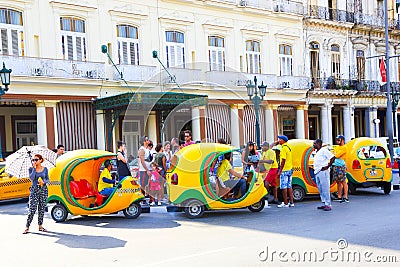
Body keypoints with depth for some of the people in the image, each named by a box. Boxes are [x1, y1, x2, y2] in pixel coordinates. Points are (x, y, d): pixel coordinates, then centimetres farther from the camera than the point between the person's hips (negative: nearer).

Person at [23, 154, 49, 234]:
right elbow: (31, 178, -15)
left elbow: (47, 179, 8)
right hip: (34, 189, -2)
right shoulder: (31, 169, 0)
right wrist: (34, 168, -13)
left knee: (42, 208, 5)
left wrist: (44, 182, -12)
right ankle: (27, 227, -2)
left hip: (43, 189, 2)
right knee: (32, 209, -7)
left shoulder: (45, 169, 4)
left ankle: (40, 226, 16)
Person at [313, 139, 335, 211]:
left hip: (323, 172, -10)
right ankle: (324, 204, 16)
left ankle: (328, 205, -6)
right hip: (317, 172, 10)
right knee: (320, 189, 10)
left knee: (325, 189, -8)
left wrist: (328, 166, -15)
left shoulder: (324, 150, -8)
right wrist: (316, 169, 13)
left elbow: (332, 157, -14)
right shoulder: (317, 152, 19)